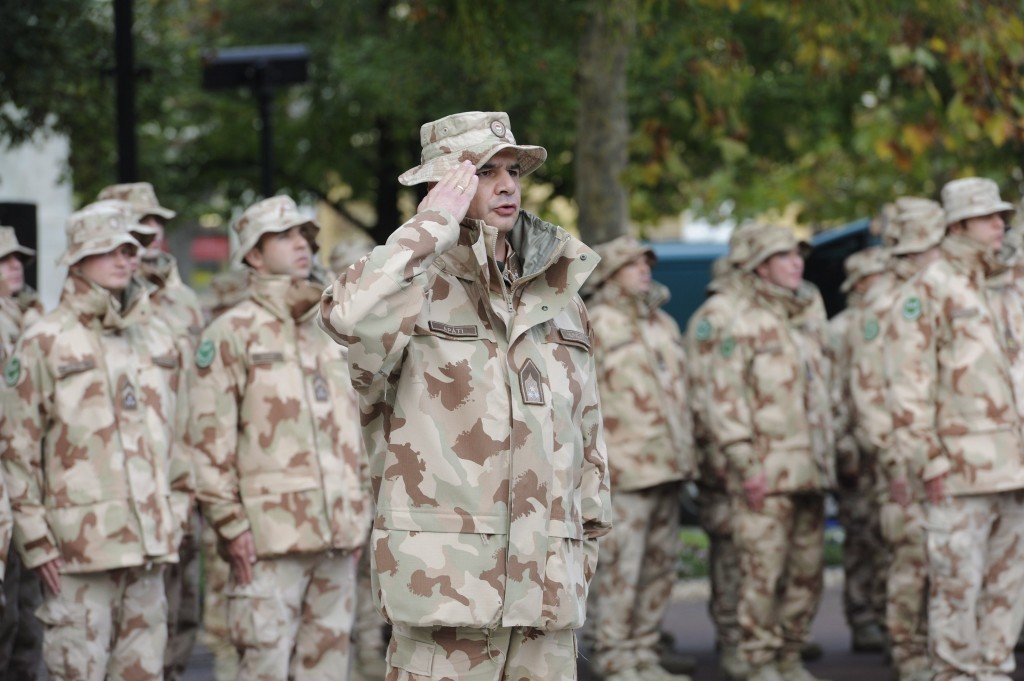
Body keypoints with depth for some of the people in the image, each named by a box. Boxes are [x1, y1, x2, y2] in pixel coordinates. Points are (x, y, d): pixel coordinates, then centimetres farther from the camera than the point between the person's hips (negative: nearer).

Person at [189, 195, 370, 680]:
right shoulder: (233, 332, -1)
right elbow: (210, 439, -6)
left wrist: (358, 515, 18)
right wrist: (231, 524, -12)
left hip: (337, 536, 6)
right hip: (270, 534, -6)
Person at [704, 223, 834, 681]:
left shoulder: (809, 318, 15)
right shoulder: (744, 326, -7)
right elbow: (725, 400, -11)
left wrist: (827, 457, 19)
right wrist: (746, 465, -16)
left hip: (810, 469, 7)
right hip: (768, 470, -7)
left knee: (807, 570, 9)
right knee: (763, 570, -5)